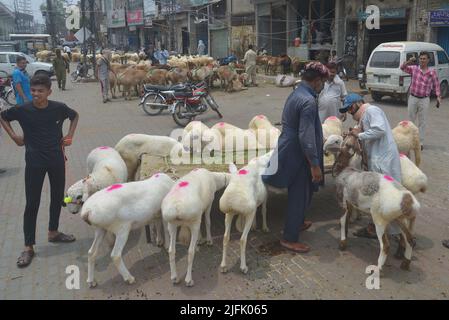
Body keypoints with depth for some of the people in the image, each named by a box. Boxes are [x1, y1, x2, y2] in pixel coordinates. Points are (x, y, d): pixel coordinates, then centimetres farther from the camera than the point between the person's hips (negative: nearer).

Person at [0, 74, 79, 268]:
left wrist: (70, 136, 3)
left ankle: (53, 232, 36)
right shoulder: (23, 110, -11)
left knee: (57, 197, 14)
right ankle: (29, 247, 10)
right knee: (32, 203, 1)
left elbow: (75, 116, 13)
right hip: (34, 162, -2)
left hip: (57, 159, 2)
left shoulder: (59, 108, -8)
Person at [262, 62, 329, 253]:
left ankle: (297, 222, 45)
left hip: (289, 150, 10)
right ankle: (289, 238, 15)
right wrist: (314, 164, -22)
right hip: (298, 156, -10)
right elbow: (306, 137, -26)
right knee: (300, 196, 3)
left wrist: (319, 140, 29)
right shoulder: (309, 101, -22)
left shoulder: (296, 94, 9)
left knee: (298, 194, 25)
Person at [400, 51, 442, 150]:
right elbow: (403, 68, -10)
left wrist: (438, 96, -7)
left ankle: (420, 142, 13)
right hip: (413, 98, 1)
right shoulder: (414, 69, 1)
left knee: (422, 122, 4)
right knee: (411, 120, 11)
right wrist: (409, 61, -26)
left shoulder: (432, 72, -1)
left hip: (424, 100, -1)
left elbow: (436, 85, 3)